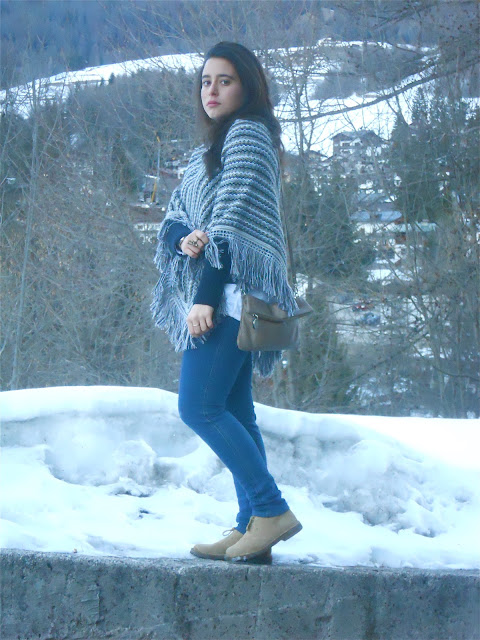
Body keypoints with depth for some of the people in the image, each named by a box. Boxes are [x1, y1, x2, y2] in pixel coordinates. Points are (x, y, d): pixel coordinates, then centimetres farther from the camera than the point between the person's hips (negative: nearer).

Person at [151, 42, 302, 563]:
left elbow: (234, 222, -15)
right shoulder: (208, 151, 22)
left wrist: (205, 297, -20)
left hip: (233, 292, -9)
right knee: (233, 411, 6)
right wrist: (184, 238, -9)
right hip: (217, 297, 9)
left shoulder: (248, 134, -6)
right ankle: (251, 528, 6)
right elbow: (175, 216, 17)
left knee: (198, 407, -15)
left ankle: (272, 510, -13)